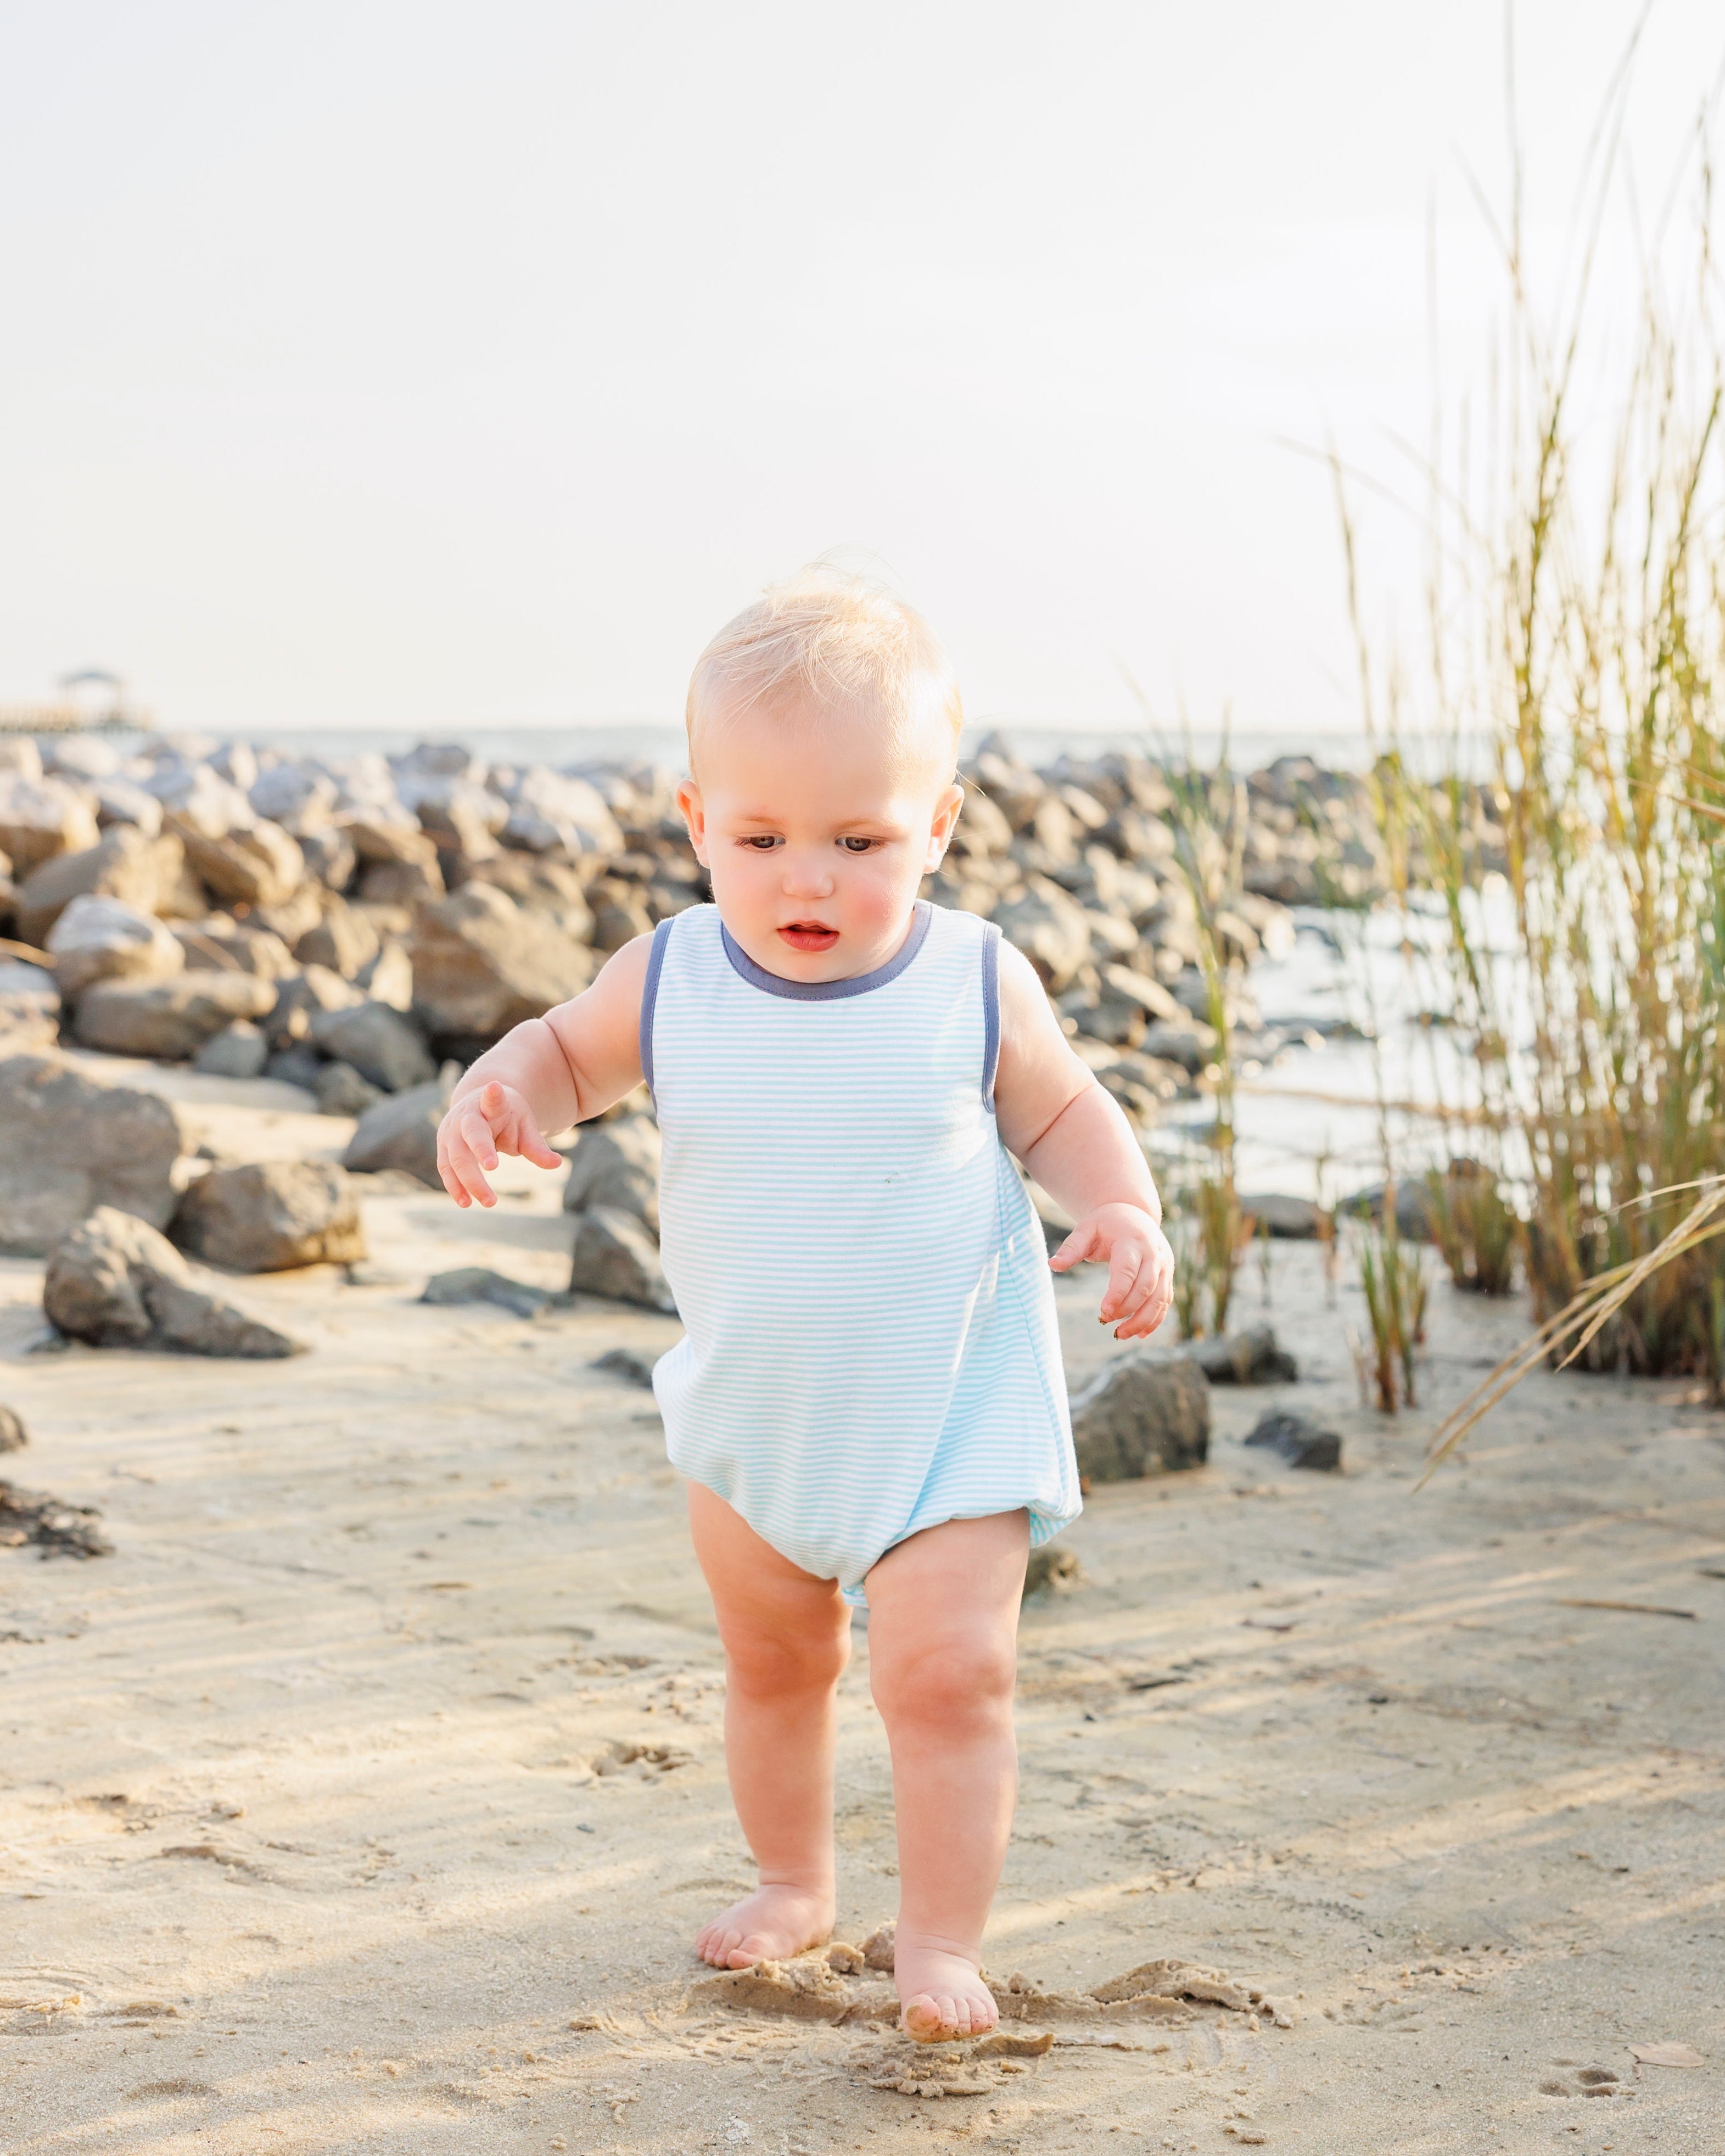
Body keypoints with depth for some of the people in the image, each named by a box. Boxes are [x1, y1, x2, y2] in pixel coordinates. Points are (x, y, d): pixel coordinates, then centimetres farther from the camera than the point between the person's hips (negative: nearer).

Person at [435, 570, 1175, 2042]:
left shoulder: (976, 987, -16)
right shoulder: (669, 982, -12)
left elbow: (1062, 1111, -1)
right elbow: (573, 1052, 7)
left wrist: (1123, 1209, -20)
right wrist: (496, 1093, -15)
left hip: (952, 1414, -3)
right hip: (753, 1413, 3)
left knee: (950, 1671, -12)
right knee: (772, 1660, 21)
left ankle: (943, 1944, 3)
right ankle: (793, 1882, 43)